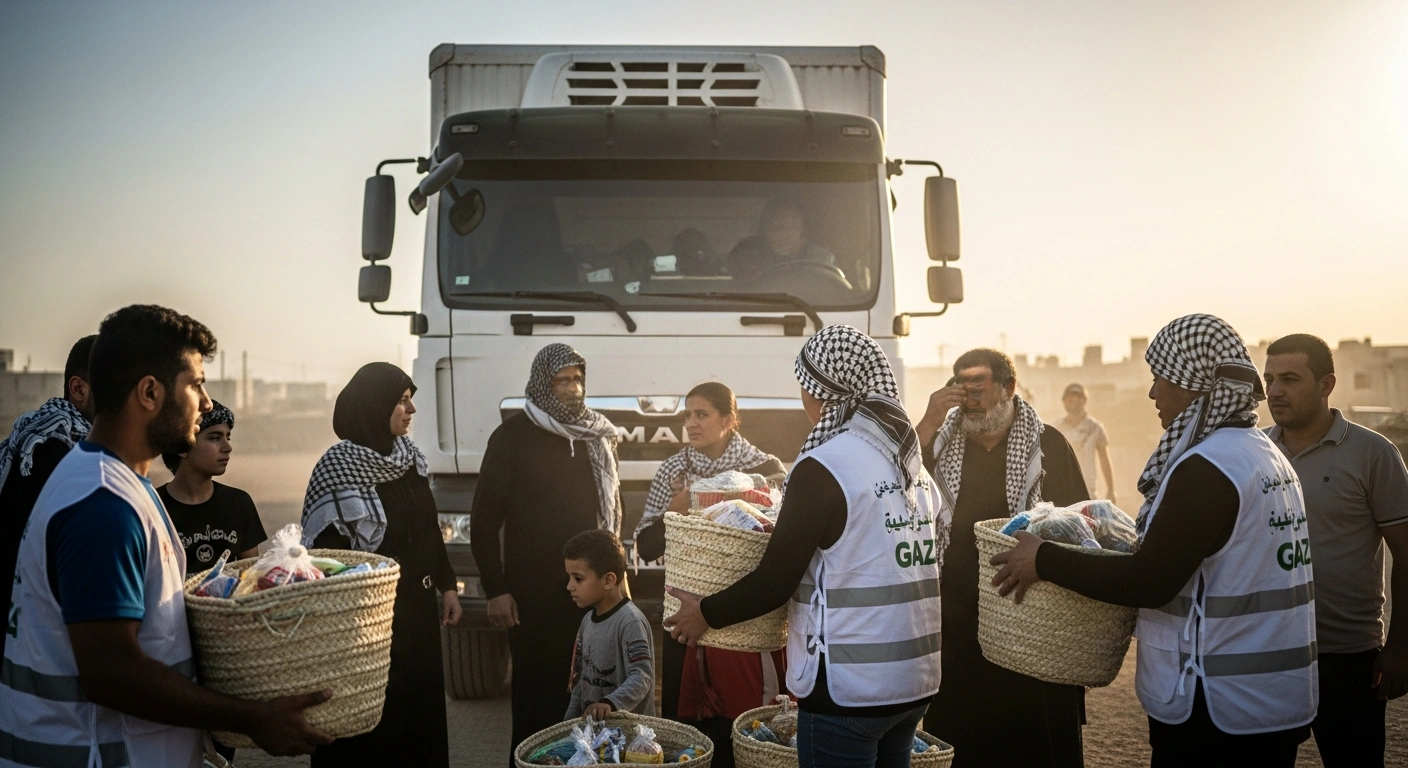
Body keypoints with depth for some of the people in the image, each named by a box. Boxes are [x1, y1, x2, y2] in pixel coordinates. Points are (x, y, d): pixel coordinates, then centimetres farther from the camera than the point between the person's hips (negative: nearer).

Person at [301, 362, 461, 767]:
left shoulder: (410, 457, 6)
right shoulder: (339, 466, -14)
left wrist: (447, 585, 12)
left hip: (418, 607, 7)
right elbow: (329, 549, -19)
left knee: (421, 705, 16)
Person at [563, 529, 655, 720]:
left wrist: (610, 704, -39)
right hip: (590, 723, 7)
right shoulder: (588, 620, 9)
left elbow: (642, 677, -26)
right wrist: (570, 721, 12)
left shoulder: (630, 622, -17)